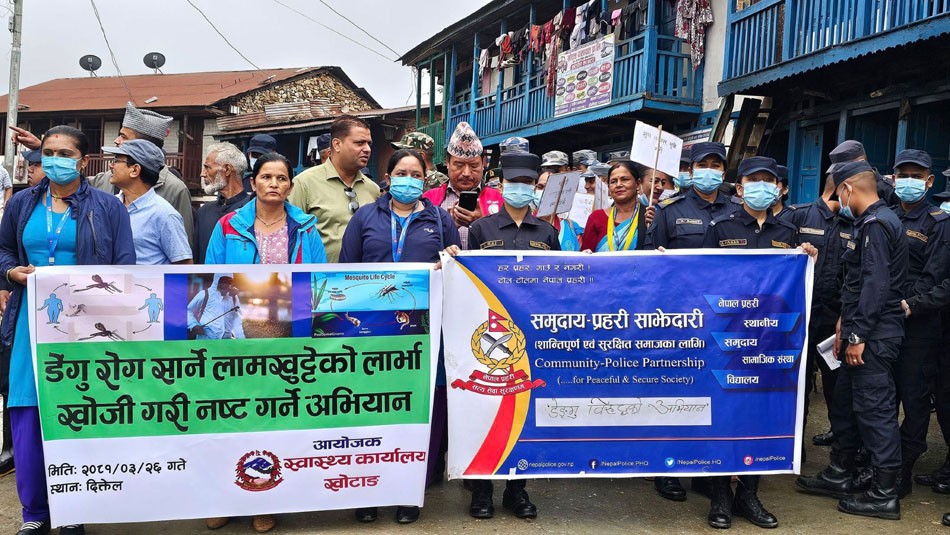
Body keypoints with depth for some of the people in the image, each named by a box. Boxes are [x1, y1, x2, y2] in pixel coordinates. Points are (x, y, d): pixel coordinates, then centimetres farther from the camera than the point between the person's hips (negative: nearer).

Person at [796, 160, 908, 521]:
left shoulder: (875, 224, -15)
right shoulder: (871, 222, 16)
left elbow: (876, 284, -22)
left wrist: (857, 334, -21)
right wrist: (846, 323, 18)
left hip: (874, 337, -11)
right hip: (864, 333, 11)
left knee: (875, 409, -2)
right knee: (845, 401, 17)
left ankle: (884, 494, 9)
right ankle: (839, 475, 29)